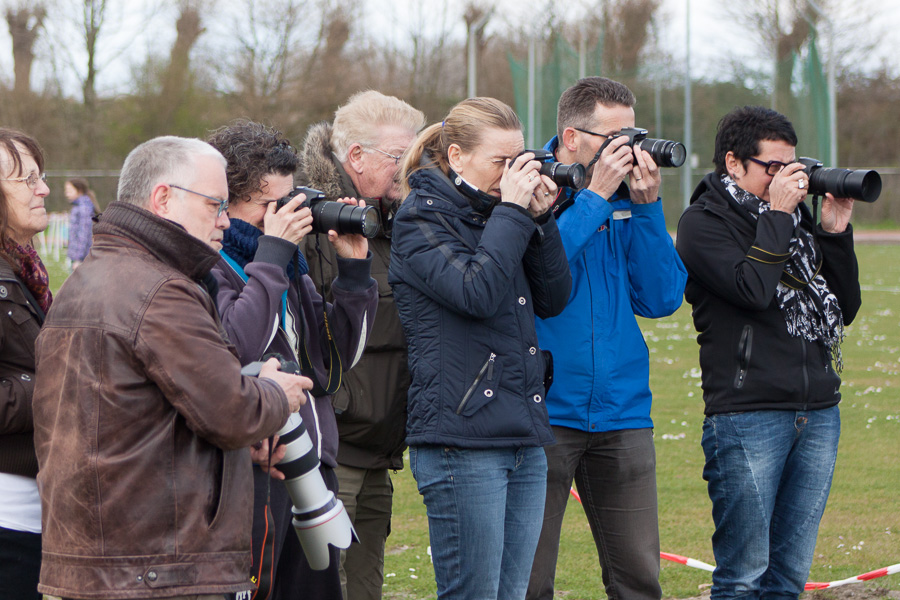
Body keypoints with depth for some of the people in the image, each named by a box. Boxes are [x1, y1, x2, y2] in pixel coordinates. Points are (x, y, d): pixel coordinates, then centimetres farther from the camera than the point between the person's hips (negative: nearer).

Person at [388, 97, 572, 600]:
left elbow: (554, 300, 12)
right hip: (461, 440, -7)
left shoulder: (496, 215, 16)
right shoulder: (422, 219, -4)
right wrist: (512, 212, -13)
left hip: (525, 440, 7)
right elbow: (476, 291, -19)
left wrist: (540, 218, 2)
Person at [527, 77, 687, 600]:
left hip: (622, 414, 4)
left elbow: (662, 298, 3)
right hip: (544, 413, -4)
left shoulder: (629, 200, 10)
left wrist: (646, 207, -6)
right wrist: (594, 197, -17)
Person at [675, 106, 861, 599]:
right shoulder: (704, 222, -3)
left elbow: (845, 309, 15)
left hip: (819, 414, 6)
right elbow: (753, 289, -19)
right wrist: (778, 214, -11)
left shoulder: (794, 217, 16)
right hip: (747, 415, -6)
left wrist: (835, 234, 4)